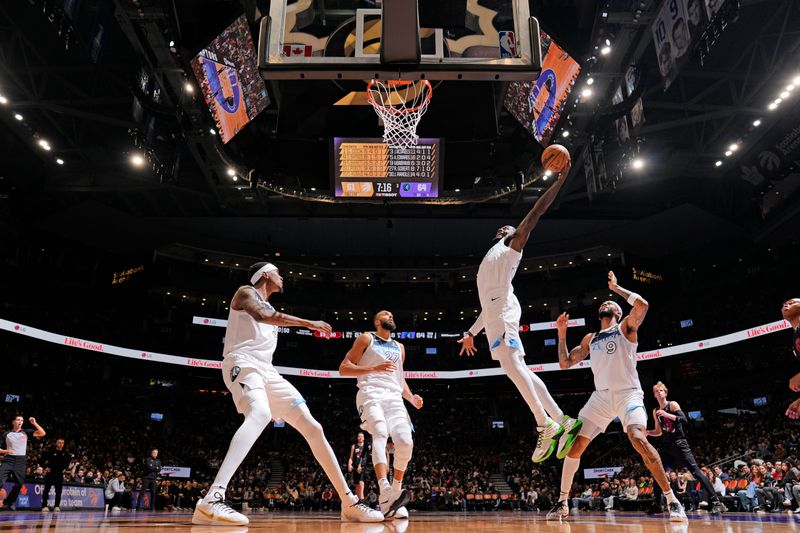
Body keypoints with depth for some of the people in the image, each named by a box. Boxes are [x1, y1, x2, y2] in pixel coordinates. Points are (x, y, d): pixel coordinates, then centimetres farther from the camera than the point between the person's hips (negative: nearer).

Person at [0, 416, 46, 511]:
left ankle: (8, 503, 22)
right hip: (8, 460, -1)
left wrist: (34, 423, -10)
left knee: (19, 484, 4)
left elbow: (42, 433, -2)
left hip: (20, 461, 2)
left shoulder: (26, 432, 8)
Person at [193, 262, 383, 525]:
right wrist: (308, 322, -19)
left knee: (313, 428, -1)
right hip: (242, 363, -8)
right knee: (261, 413, -39)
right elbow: (261, 314, -16)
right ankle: (212, 500, -47)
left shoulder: (270, 308, 30)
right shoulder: (245, 292, 5)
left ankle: (350, 503, 1)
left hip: (267, 370, 8)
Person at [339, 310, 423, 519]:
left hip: (394, 397, 5)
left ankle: (395, 491, 4)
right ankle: (385, 492, -47)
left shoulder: (399, 348, 27)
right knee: (380, 433, -30)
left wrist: (412, 398, 13)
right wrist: (374, 368, -12)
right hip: (371, 393, -5)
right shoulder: (366, 338, 10)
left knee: (405, 442, -16)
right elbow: (343, 368, 1)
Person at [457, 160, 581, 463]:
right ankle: (562, 422, -3)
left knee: (511, 364, -22)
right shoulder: (494, 254, 36)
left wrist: (560, 180, 2)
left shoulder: (514, 246, 15)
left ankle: (545, 425, -23)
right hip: (494, 313, 8)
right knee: (516, 368, -1)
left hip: (503, 312, -8)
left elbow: (536, 212, 3)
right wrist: (472, 333, 37)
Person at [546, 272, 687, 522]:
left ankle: (672, 501, -13)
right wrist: (562, 333, 11)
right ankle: (562, 503, 7)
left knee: (639, 440, -28)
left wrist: (616, 288, -2)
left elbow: (642, 305, -15)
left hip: (628, 394, -5)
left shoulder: (626, 327, 5)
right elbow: (565, 363, 19)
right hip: (601, 396, 5)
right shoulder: (590, 339, 19)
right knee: (575, 445, -4)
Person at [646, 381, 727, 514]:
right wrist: (647, 432, 4)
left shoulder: (672, 404, -3)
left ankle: (716, 502, -17)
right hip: (666, 445, 7)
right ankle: (656, 503, 16)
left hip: (679, 443, -7)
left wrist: (666, 414, -27)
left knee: (695, 470, -15)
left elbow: (684, 419, -19)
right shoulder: (655, 411, 14)